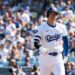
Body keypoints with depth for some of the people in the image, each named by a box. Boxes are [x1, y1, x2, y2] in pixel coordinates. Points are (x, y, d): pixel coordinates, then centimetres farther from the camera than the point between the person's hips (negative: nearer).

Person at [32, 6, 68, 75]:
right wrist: (41, 48, -28)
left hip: (58, 57, 2)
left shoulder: (62, 27, 5)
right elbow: (35, 42, -8)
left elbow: (66, 41, 14)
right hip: (45, 56, -2)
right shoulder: (41, 28, -6)